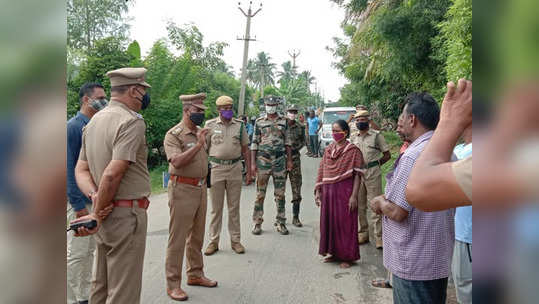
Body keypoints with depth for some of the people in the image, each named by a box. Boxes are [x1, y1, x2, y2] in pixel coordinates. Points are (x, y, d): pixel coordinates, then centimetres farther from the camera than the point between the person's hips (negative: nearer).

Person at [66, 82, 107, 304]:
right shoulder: (73, 126, -12)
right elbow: (69, 168, -17)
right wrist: (79, 204, -18)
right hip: (79, 201, -8)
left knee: (90, 252, 16)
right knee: (76, 254, 1)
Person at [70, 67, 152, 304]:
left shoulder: (94, 121, 12)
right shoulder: (132, 122, -16)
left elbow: (81, 169, 10)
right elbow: (113, 174, -23)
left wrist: (94, 195, -4)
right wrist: (97, 214, -13)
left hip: (105, 214, 9)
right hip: (127, 214, -9)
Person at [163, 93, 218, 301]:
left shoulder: (200, 132, 13)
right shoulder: (173, 134, -11)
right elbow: (177, 161, -26)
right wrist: (198, 144, -25)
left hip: (201, 188, 8)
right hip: (182, 190, -8)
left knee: (197, 236, 17)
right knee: (177, 237, -1)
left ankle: (195, 274, 31)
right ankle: (173, 284, 10)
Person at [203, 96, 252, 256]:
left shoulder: (239, 125, 7)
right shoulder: (210, 125, 2)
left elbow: (245, 149, 9)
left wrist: (249, 171, 5)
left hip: (235, 168, 1)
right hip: (216, 168, -1)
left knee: (234, 207, 8)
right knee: (216, 207, 5)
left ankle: (235, 240, 19)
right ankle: (213, 241, 16)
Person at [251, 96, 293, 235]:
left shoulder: (283, 121, 9)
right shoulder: (259, 122, 4)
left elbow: (287, 141, 11)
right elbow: (254, 143, 3)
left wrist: (289, 160, 6)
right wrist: (253, 163, -3)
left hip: (280, 160, 2)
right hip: (263, 160, -1)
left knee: (280, 193, 6)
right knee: (260, 193, 2)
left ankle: (280, 222, 16)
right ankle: (257, 222, 12)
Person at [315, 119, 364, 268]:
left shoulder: (353, 151, -6)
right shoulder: (328, 150, 10)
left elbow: (357, 175, -9)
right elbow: (322, 171, 12)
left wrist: (354, 196, -15)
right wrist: (318, 191, 8)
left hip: (344, 191, -5)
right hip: (328, 192, 5)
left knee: (345, 223, 2)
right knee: (329, 221, 11)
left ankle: (347, 256, 16)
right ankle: (333, 252, 27)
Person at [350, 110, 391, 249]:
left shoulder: (376, 135, 0)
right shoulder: (353, 138, 13)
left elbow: (387, 155, 2)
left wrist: (375, 164, -3)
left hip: (372, 173, -5)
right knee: (359, 205, 10)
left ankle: (379, 237, 1)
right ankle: (363, 233, 22)